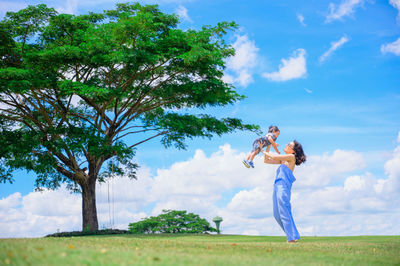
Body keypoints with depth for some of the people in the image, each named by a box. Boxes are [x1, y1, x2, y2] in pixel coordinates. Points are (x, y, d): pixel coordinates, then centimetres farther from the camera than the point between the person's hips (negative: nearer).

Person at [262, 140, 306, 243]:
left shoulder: (291, 157, 1)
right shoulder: (283, 160, 23)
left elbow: (275, 157, -7)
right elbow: (266, 160, 28)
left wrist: (264, 152, 9)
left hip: (284, 185, -8)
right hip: (277, 186, 9)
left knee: (284, 211, -15)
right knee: (277, 214, 4)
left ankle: (292, 237, -14)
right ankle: (292, 235, 9)